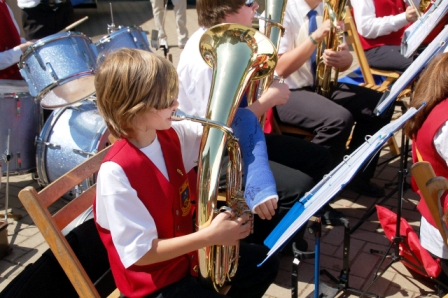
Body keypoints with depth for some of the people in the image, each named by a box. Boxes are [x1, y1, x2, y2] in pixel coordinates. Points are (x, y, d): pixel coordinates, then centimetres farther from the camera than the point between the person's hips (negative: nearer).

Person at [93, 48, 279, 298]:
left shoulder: (172, 136, -8)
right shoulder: (117, 172, -29)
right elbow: (140, 253, -27)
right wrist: (210, 236, -30)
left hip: (188, 254, 7)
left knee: (265, 263, 15)